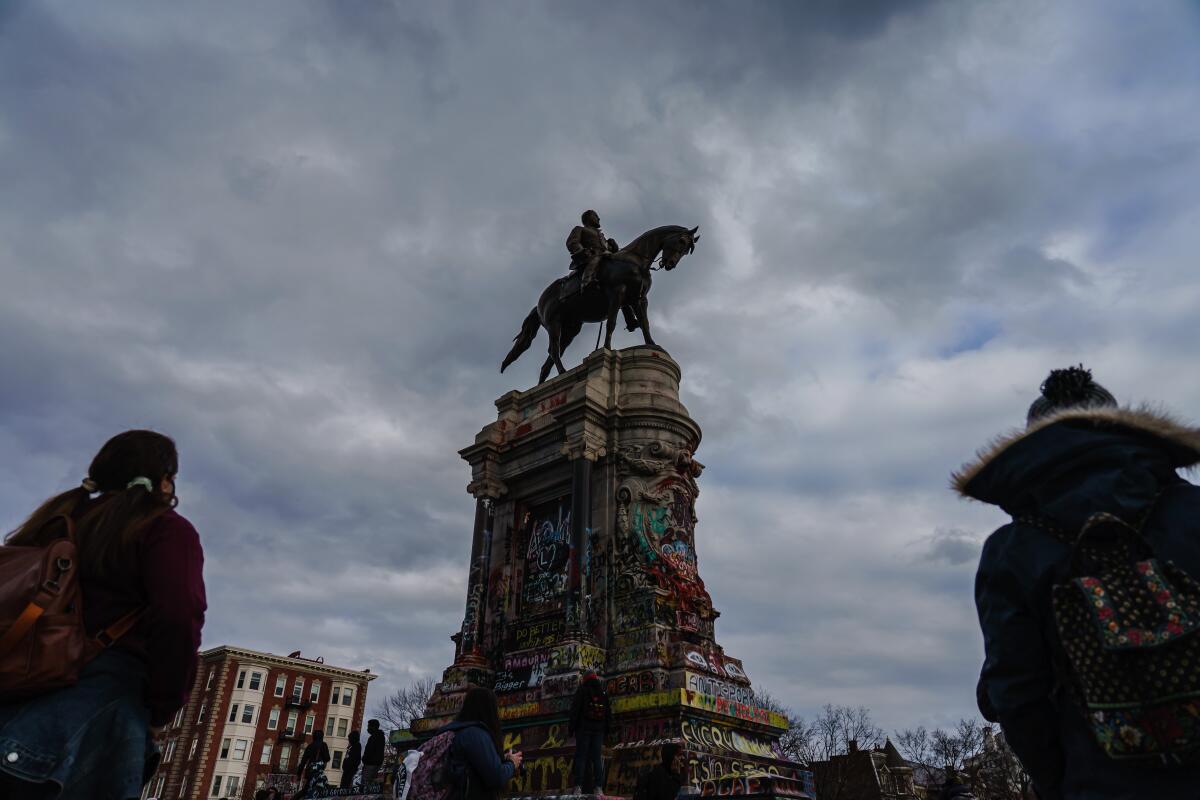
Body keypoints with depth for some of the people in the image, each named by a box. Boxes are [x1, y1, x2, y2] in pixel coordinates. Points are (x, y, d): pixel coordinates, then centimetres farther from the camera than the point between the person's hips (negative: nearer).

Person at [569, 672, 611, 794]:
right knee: (597, 758, 4)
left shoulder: (582, 691, 2)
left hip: (584, 729, -3)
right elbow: (609, 714, 15)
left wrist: (571, 728, -2)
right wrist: (606, 731, 17)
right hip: (599, 730, 3)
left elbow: (575, 711, -4)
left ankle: (578, 787, -14)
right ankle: (598, 787, -3)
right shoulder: (604, 693, 14)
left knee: (581, 757, -5)